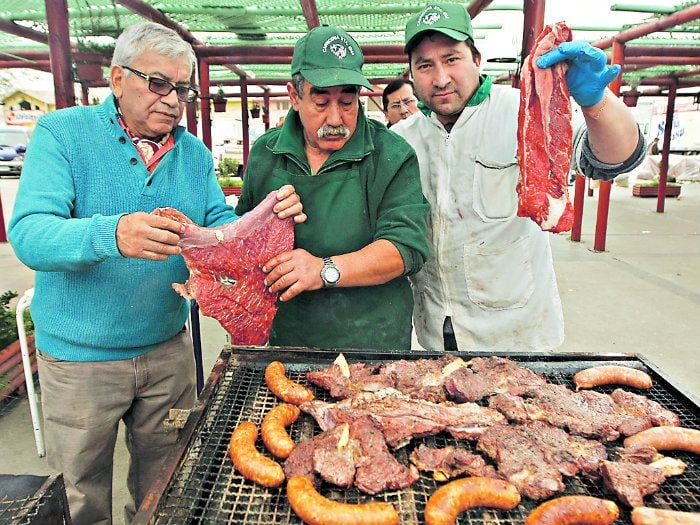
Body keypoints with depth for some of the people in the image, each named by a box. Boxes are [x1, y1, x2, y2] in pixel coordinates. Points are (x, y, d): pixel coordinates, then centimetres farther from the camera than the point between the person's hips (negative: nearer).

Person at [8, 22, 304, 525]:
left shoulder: (194, 153, 2)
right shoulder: (63, 132, -11)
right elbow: (28, 235, -22)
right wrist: (110, 234, -42)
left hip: (168, 349, 4)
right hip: (80, 356, -3)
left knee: (166, 483, 22)